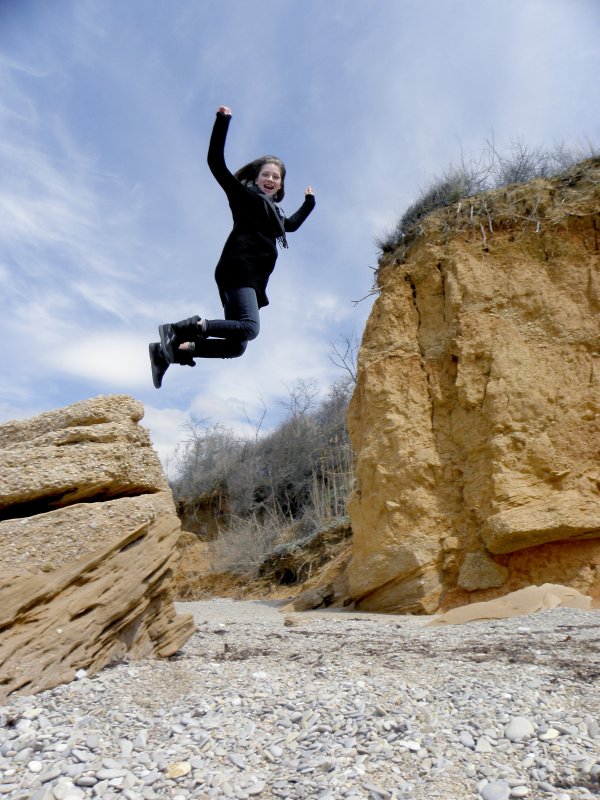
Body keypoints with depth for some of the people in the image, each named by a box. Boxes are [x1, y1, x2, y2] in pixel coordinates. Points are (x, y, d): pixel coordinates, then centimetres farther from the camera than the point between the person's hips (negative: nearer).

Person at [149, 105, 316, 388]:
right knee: (249, 328, -32)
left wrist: (309, 202, 54)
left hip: (252, 280, 8)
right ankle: (182, 328, -24)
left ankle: (170, 350, -6)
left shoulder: (274, 212, 31)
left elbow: (291, 224, 53)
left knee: (236, 346, -5)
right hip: (238, 270, -8)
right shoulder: (243, 195, 10)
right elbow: (216, 162, 0)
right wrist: (222, 121, -5)